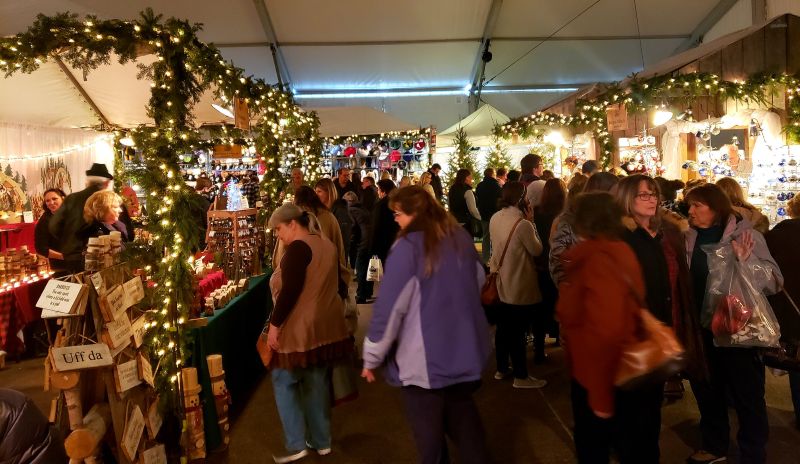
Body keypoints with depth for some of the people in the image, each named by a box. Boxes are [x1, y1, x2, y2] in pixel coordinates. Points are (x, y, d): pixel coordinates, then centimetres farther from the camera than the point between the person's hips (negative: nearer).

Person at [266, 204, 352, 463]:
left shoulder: (298, 248, -15)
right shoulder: (328, 245, 11)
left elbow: (290, 290, -23)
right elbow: (337, 285, 17)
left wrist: (274, 323, -18)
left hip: (300, 328, -8)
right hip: (326, 325, 8)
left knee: (284, 381, 6)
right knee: (317, 382, 15)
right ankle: (321, 441, 24)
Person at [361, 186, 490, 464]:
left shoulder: (408, 246, -17)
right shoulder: (461, 238, 3)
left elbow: (390, 305, -18)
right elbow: (479, 283, 19)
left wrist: (372, 357, -8)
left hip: (425, 358, -6)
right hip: (466, 352, 6)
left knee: (429, 433, 12)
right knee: (464, 422, 23)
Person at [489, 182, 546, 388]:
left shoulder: (495, 218, 0)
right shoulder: (523, 224, -24)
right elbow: (536, 250, -13)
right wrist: (531, 222, -9)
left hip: (502, 282, 8)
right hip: (519, 285, -8)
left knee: (503, 327, 18)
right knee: (518, 331, 2)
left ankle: (501, 369, 31)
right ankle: (521, 377, 15)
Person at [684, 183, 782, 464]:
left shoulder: (745, 235, -9)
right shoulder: (690, 238, 4)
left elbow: (775, 280, -15)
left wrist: (747, 261, -29)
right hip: (701, 328, 5)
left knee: (747, 395, 5)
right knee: (706, 390, 18)